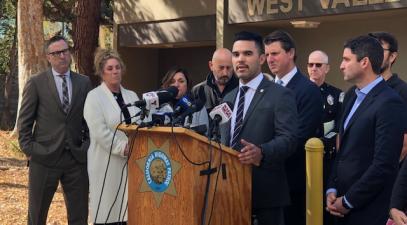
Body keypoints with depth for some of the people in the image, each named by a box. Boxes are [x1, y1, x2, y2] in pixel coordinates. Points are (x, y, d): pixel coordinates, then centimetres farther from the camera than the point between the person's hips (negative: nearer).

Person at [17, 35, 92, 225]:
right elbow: (24, 122, 1)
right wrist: (29, 150, -6)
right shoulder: (36, 83, 0)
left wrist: (88, 145, 1)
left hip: (77, 158, 2)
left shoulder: (84, 82, 7)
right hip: (45, 158, -2)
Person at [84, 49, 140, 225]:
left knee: (127, 210, 4)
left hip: (131, 161, 5)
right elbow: (100, 131, -12)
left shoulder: (132, 96, 15)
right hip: (107, 163, -5)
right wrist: (123, 148, -15)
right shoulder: (94, 97, -2)